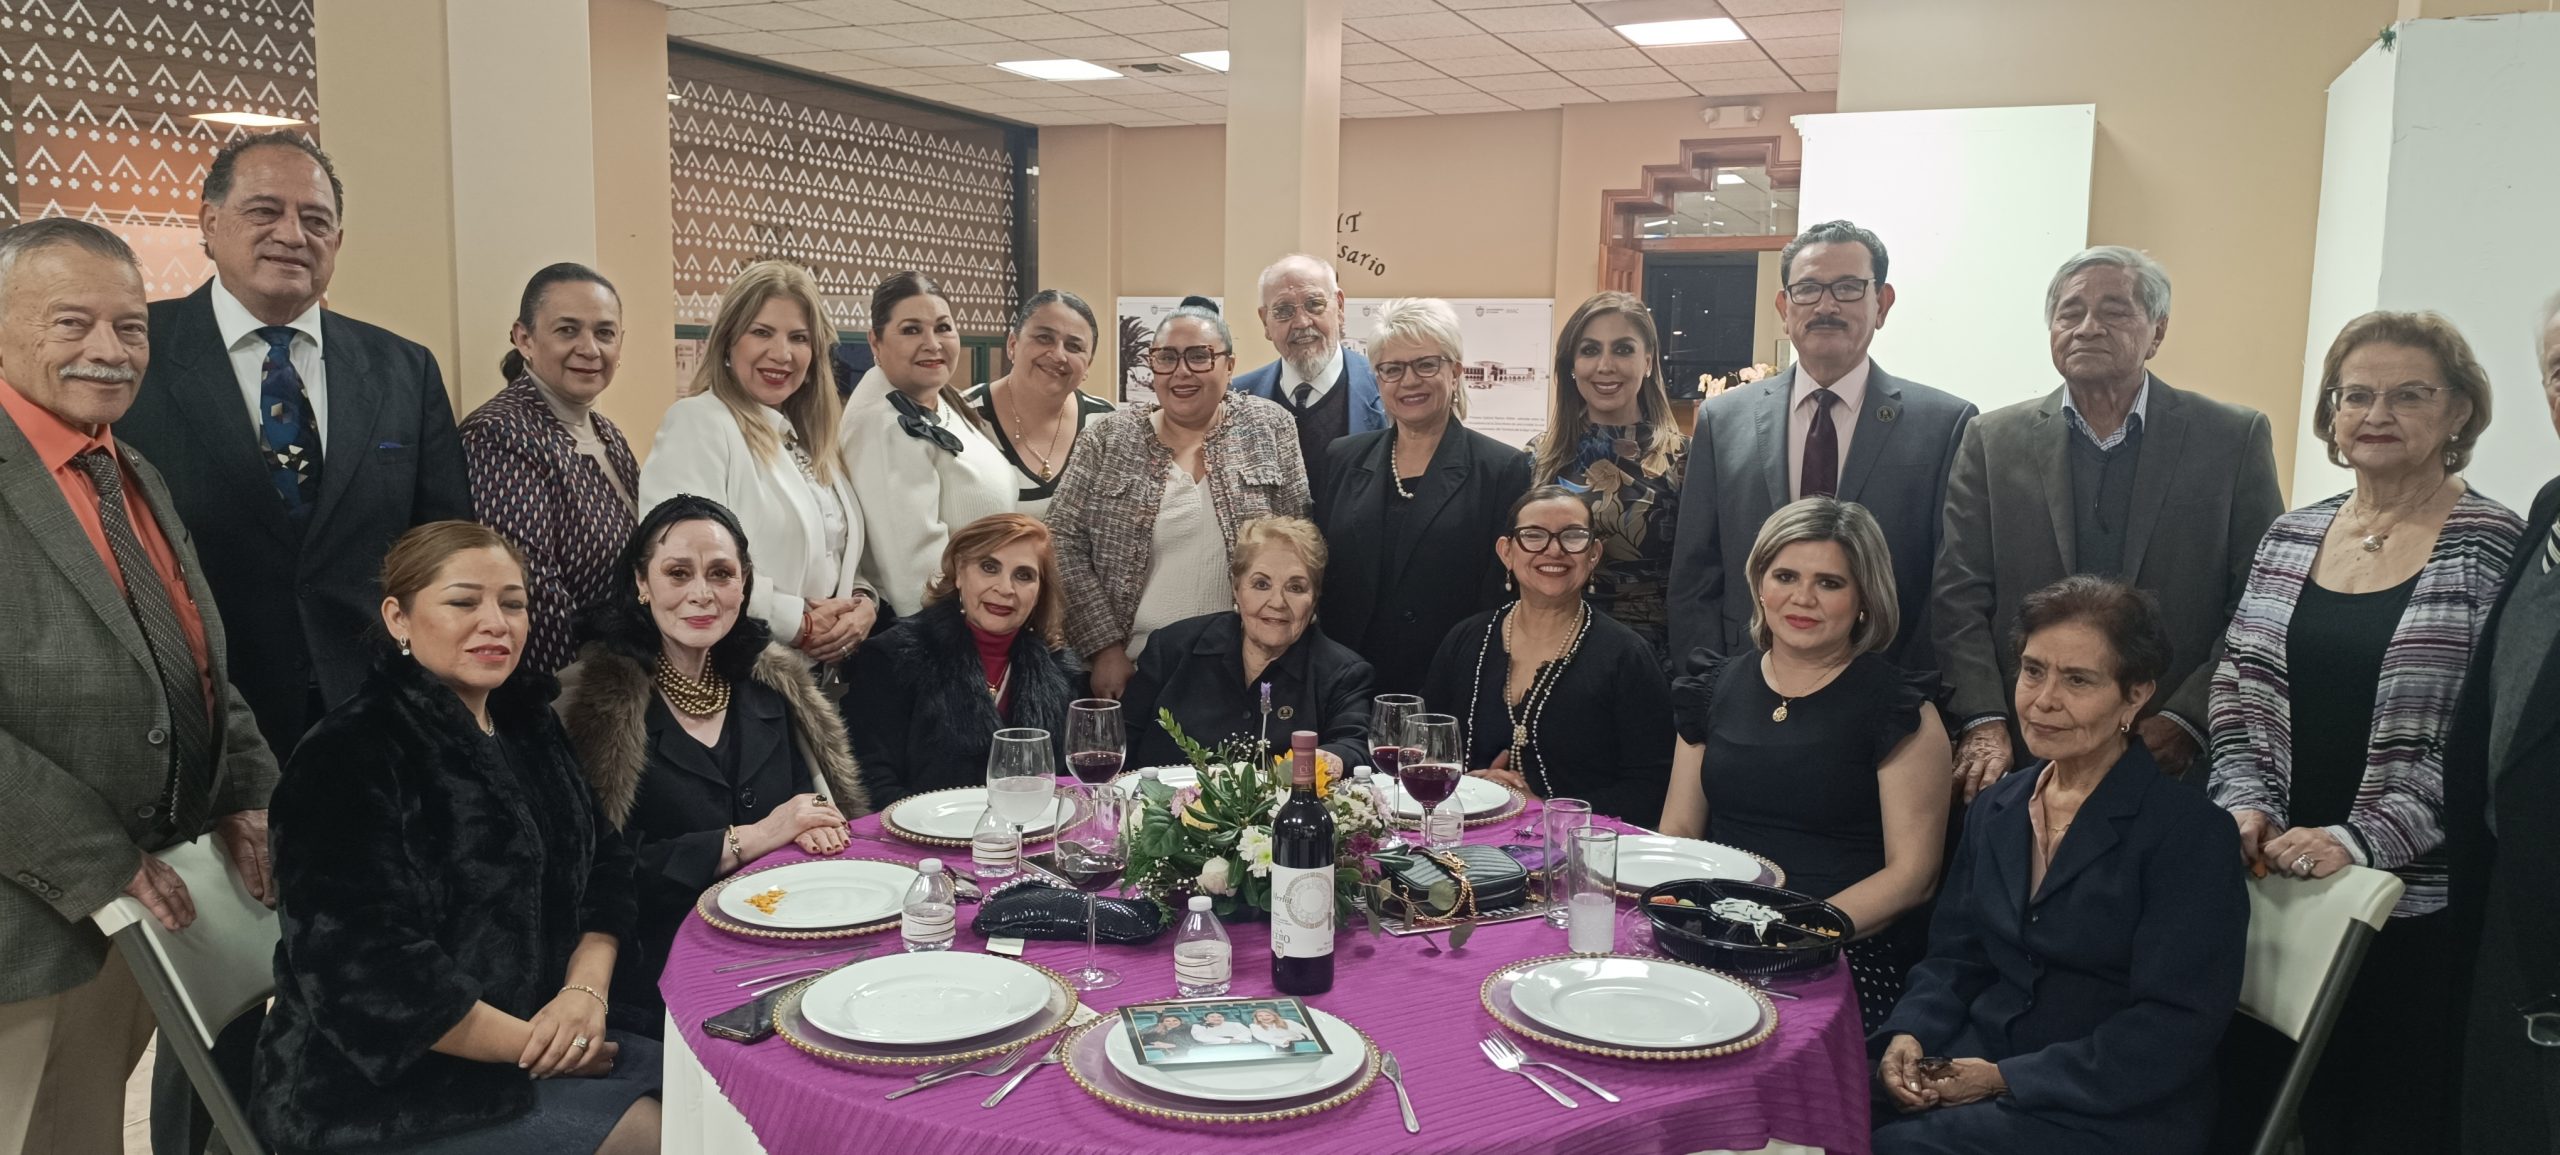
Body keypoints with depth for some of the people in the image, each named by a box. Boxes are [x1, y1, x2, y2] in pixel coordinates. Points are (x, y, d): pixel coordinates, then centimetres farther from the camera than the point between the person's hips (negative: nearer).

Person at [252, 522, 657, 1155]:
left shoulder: (528, 726, 10)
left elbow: (604, 866, 8)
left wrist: (586, 989, -11)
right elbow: (367, 969, -23)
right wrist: (533, 1046, -18)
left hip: (544, 1035, 8)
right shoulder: (349, 759, -16)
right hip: (387, 1085, -8)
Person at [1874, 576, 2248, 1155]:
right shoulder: (1994, 809, 11)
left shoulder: (2192, 834, -9)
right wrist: (1908, 1035, -7)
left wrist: (2008, 1078, -18)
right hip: (1976, 1066, 5)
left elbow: (2174, 1031, -14)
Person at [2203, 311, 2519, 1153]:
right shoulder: (2288, 539, 9)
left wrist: (2359, 840, -20)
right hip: (2275, 893, 4)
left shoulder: (2493, 548, -5)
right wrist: (2246, 806, -6)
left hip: (2417, 904, -4)